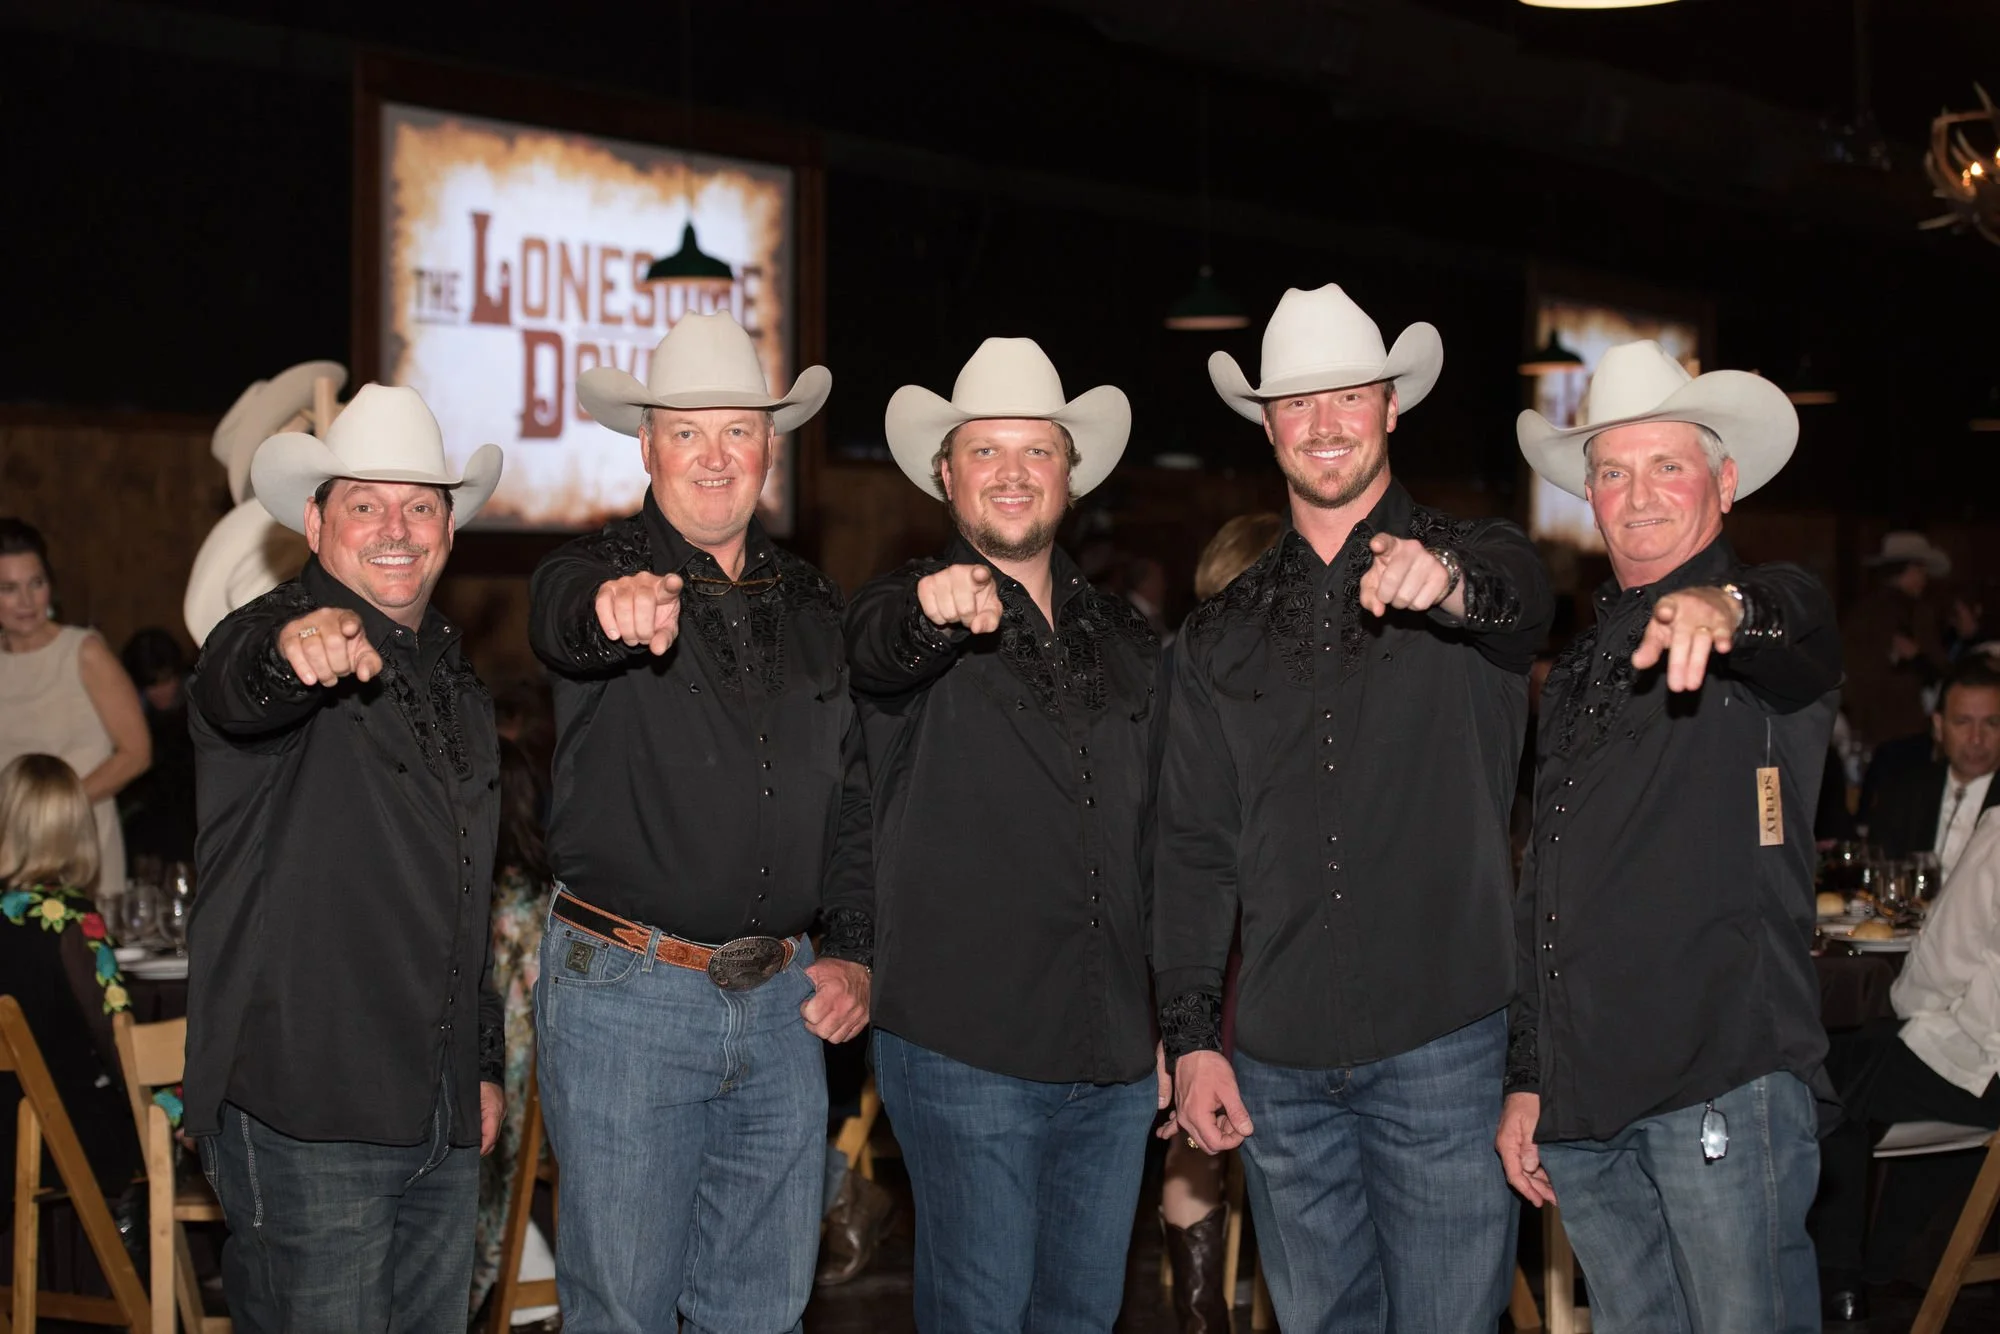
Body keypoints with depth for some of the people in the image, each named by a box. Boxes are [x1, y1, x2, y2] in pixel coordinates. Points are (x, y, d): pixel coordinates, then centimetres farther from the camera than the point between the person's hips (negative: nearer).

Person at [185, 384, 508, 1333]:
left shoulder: (453, 676, 16)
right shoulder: (269, 636, -7)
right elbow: (236, 693, -34)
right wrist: (292, 648, -57)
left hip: (441, 1114, 7)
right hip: (304, 1112, -7)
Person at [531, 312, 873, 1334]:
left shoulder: (812, 607, 12)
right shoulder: (597, 573, -4)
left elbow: (851, 793, 18)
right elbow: (565, 620, -30)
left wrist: (852, 952, 7)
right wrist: (620, 607, -54)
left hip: (782, 1003, 5)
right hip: (624, 992, -4)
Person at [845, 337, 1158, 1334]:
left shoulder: (1125, 642, 13)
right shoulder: (907, 614, -2)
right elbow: (879, 652, -28)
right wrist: (933, 611, -52)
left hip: (1116, 1062, 5)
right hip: (966, 1055, -5)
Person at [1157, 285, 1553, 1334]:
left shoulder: (1479, 566, 2)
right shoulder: (1223, 634, 12)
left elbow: (1519, 606, -24)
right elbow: (1193, 844, 11)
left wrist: (1448, 584, -47)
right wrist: (1190, 1034, 3)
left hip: (1444, 1045, -3)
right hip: (1280, 1064, 3)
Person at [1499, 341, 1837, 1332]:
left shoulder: (1772, 612, 1)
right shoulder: (1580, 667, 20)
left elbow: (1802, 642, -27)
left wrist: (1722, 609, -50)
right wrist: (1526, 1080, 19)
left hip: (1728, 1081, -6)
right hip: (1584, 1101, 6)